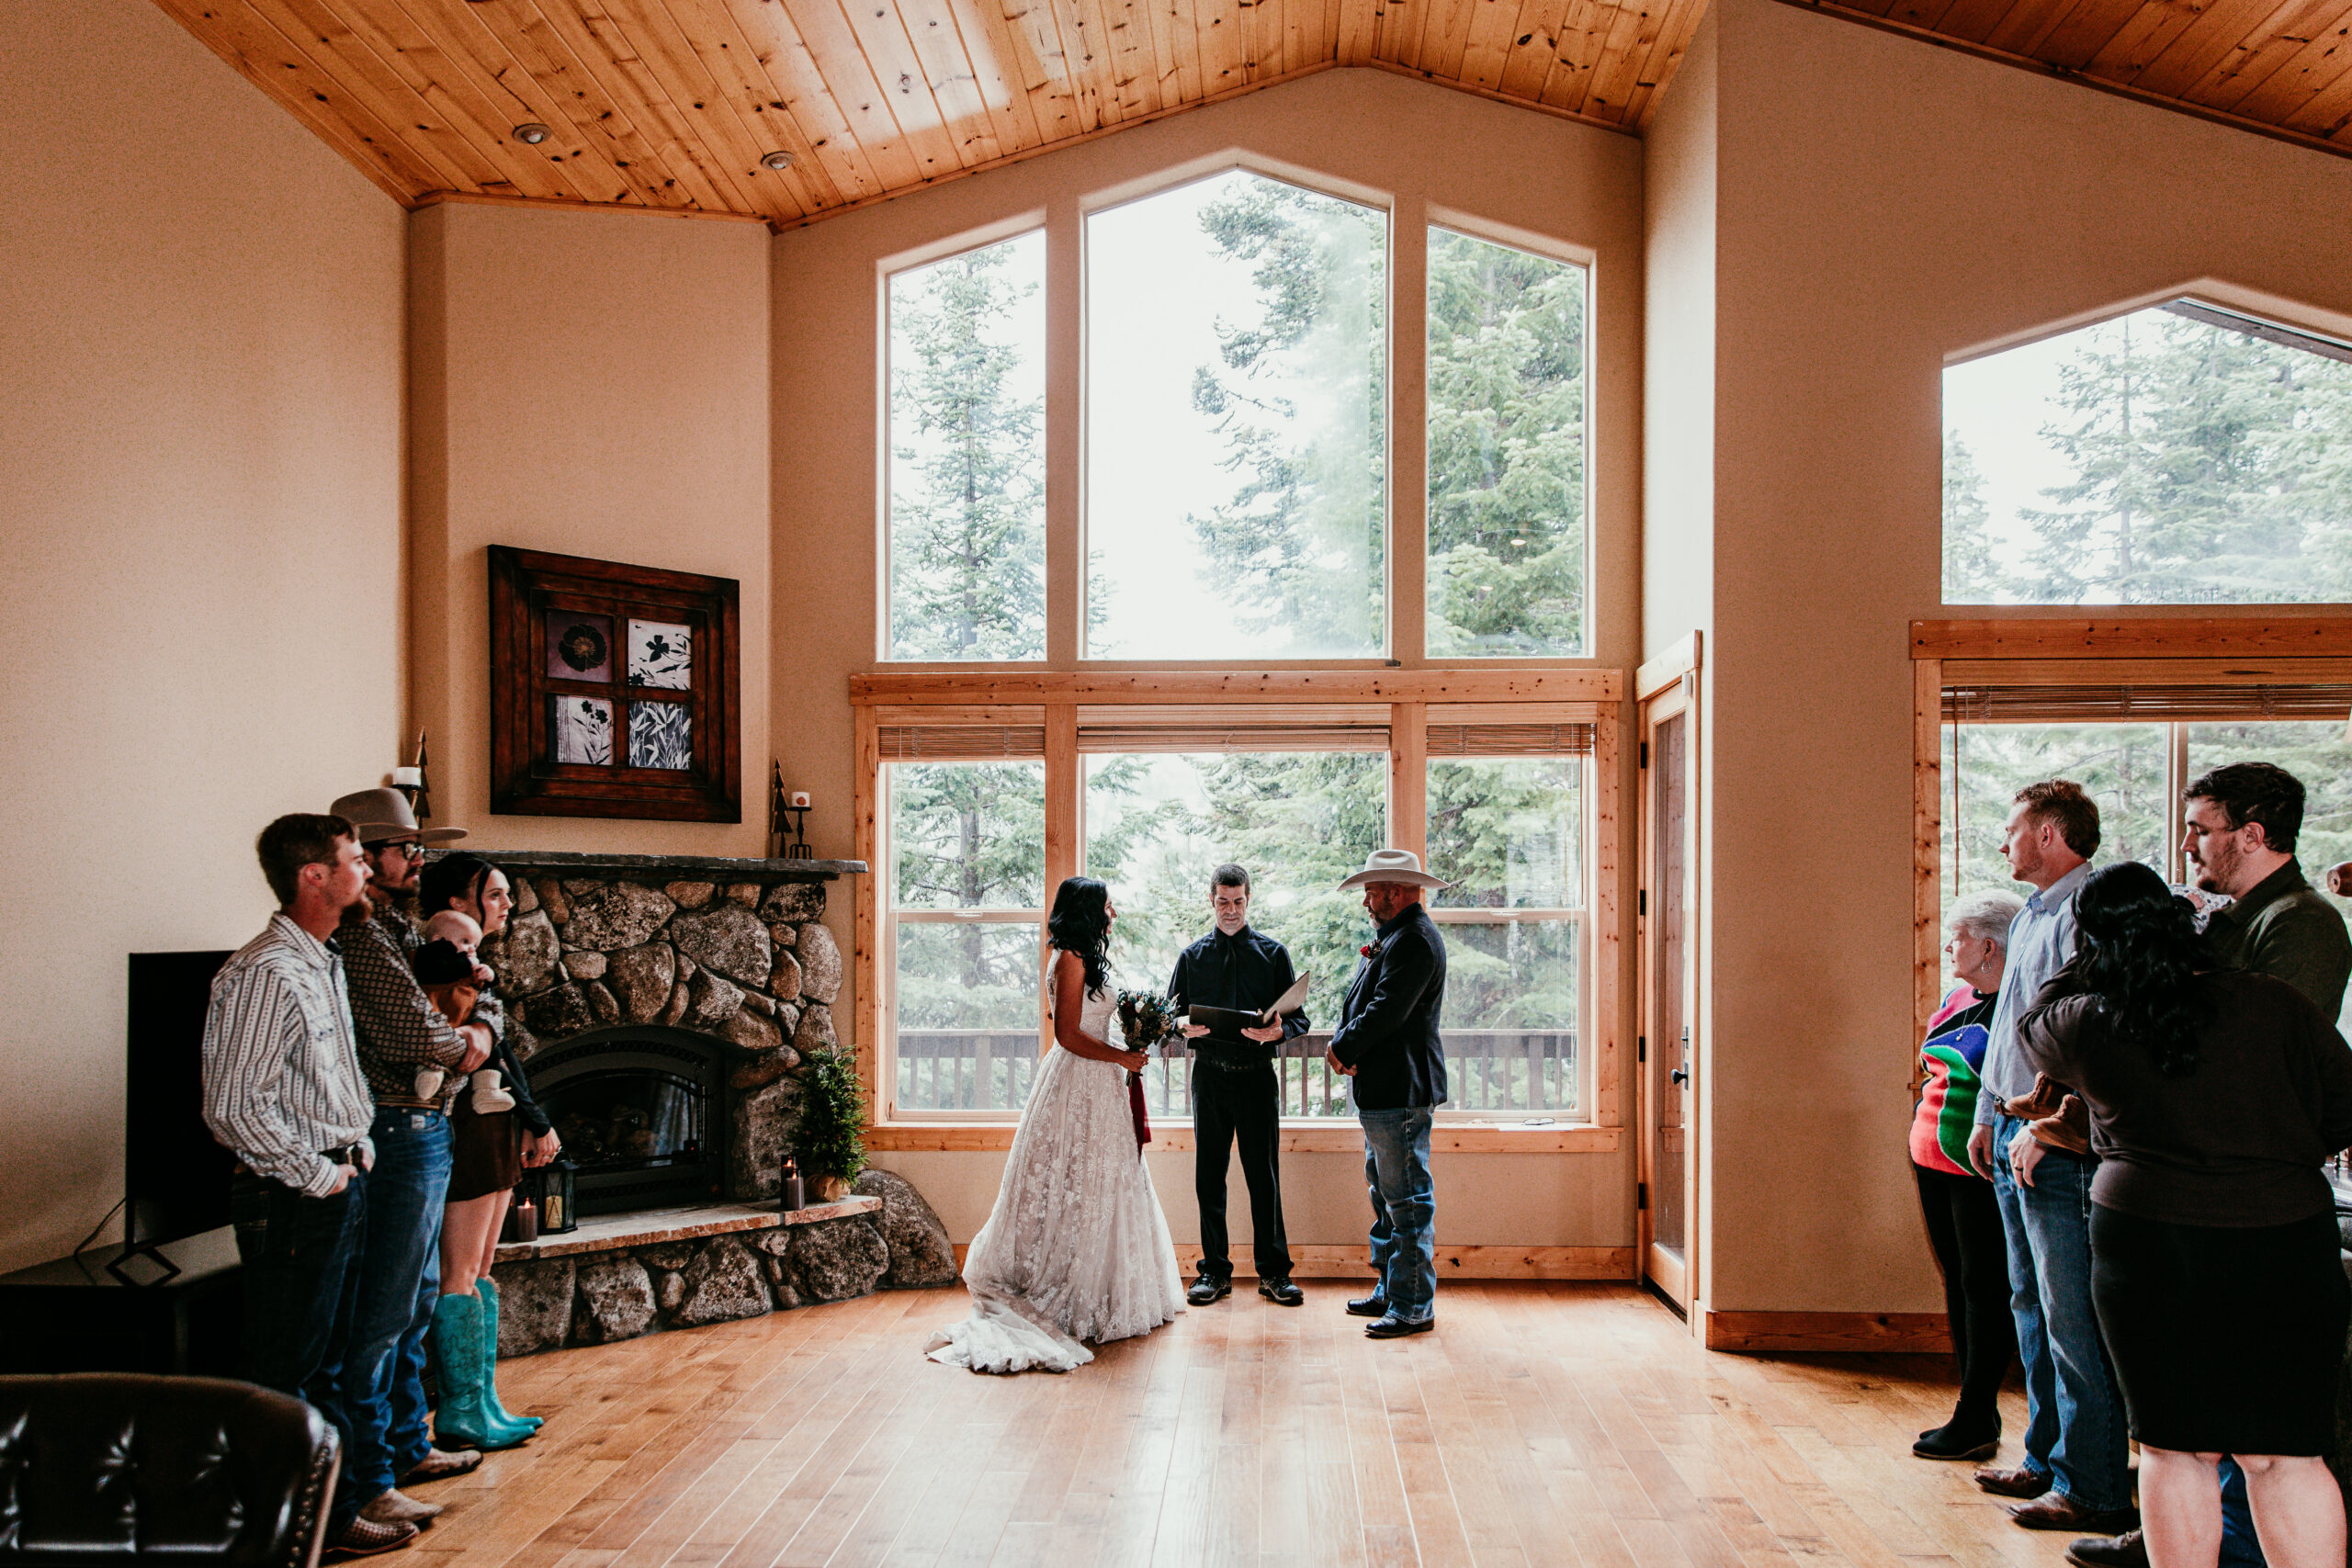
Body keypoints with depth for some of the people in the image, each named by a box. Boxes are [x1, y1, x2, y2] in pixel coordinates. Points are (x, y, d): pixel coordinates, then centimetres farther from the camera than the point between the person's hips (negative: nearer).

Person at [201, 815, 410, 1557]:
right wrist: (320, 1175, -15)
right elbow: (235, 1107, -23)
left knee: (324, 1362, 18)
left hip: (339, 1185, 10)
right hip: (292, 1197, -10)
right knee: (284, 1372, 3)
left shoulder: (326, 963, 12)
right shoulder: (265, 973, -19)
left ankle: (334, 1512, 29)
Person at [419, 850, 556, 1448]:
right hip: (469, 1127, -10)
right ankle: (463, 1407, 7)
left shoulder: (463, 960, 16)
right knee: (461, 1274, -2)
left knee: (480, 1270, 13)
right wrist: (538, 1122, -10)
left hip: (492, 1127, 10)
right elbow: (493, 1052, -16)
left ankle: (483, 1400, 20)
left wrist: (526, 1124, 10)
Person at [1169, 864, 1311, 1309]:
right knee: (1209, 1176, 5)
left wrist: (1279, 1031, -18)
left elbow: (1299, 1017, 3)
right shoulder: (1192, 956, 10)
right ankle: (1214, 1270, 15)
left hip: (1258, 1075, -1)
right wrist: (1184, 1027, -12)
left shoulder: (1274, 952, 7)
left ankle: (1273, 1272, 12)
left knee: (1264, 1175, 2)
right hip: (1209, 1075, 1)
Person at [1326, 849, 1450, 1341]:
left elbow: (1386, 1012, -23)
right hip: (1383, 1092, 11)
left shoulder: (1415, 940, -16)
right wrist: (1345, 1042, -2)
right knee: (1385, 1193, 17)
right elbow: (1363, 1004, 18)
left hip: (1400, 1095, -11)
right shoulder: (1394, 937, 18)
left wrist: (1341, 1049, -10)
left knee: (1408, 1199, -4)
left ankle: (1413, 1307, 3)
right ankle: (1390, 1291, 28)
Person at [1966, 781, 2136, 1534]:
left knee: (2071, 1319, -3)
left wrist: (2043, 1127, -22)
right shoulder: (2028, 918, 17)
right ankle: (2047, 1459, 28)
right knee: (2031, 1306, 16)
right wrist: (1989, 1116, 22)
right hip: (2017, 1135, 10)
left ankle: (2092, 1489, 6)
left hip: (2060, 1144, -10)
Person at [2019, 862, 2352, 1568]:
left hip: (2149, 1249, -1)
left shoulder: (2085, 1024, -4)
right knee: (2282, 1455, 9)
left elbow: (2031, 1027, 18)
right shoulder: (2275, 1005, -4)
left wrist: (2090, 963, 24)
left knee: (2175, 1450, 10)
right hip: (2284, 1246, 1)